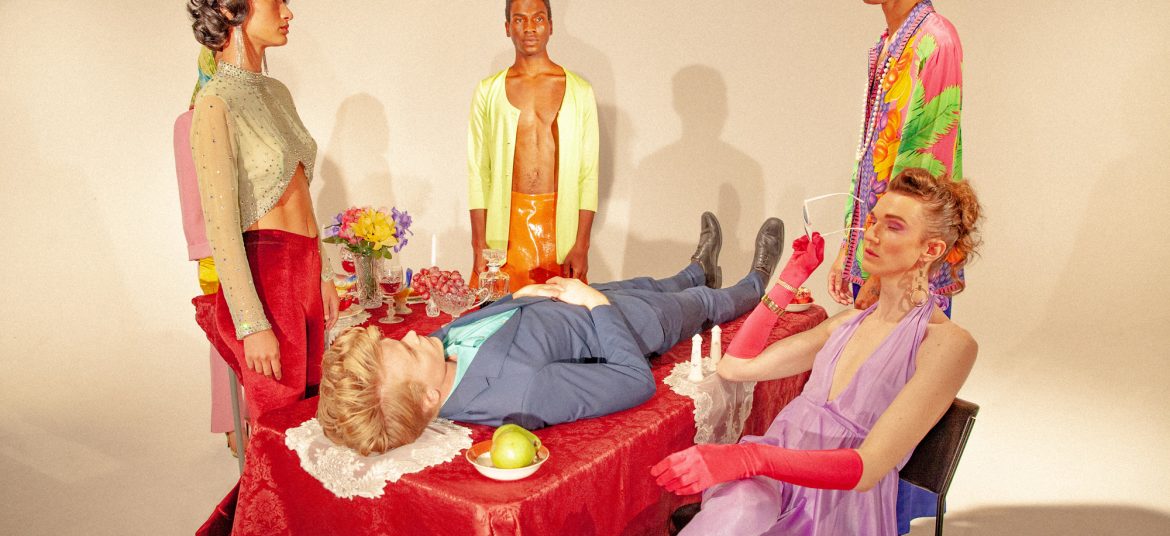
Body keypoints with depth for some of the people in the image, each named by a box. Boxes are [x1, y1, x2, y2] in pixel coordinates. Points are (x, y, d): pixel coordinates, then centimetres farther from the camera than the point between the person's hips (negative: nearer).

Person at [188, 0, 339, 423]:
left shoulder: (277, 92, 12)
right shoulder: (215, 104, -13)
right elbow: (220, 227, -16)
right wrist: (252, 325, -17)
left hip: (305, 269, 7)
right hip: (265, 275, -7)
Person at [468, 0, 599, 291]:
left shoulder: (579, 91, 5)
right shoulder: (488, 91, 6)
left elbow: (589, 172, 2)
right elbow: (478, 170, 3)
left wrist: (581, 245, -5)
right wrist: (479, 245, -4)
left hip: (561, 222, 0)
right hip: (506, 221, 0)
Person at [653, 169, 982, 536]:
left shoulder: (947, 343, -5)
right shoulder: (851, 322, 16)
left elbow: (867, 468, -16)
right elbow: (735, 366, 14)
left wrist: (752, 457, -30)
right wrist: (790, 281, 12)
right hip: (775, 481, 4)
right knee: (735, 505, -33)